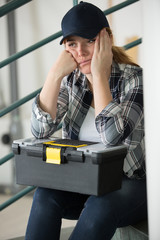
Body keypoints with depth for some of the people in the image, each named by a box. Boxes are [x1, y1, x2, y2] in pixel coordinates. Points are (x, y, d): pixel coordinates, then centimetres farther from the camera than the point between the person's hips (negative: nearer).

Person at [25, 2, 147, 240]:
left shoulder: (134, 79, -13)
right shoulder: (71, 80, 1)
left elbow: (111, 135, -28)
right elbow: (41, 130, -11)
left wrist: (99, 75, -24)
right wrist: (55, 74, -17)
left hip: (132, 184, -4)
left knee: (100, 206, -35)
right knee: (46, 194, -27)